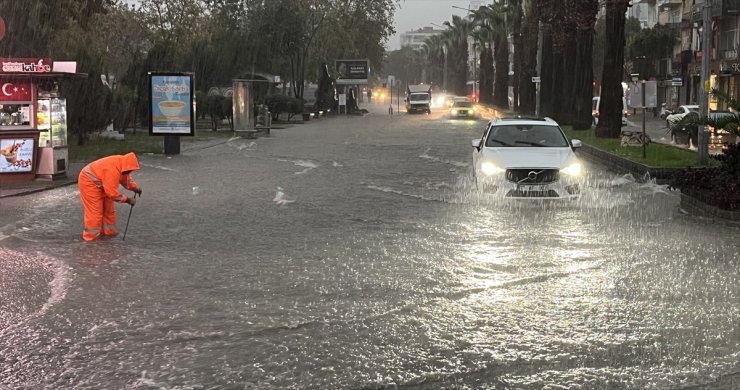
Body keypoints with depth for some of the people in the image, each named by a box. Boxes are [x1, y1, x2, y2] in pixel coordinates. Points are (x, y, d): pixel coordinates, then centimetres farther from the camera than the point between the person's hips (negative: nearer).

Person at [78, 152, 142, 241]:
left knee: (108, 207, 12)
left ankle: (108, 230, 22)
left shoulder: (121, 163, -8)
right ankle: (91, 235, 2)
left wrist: (135, 187, -8)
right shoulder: (112, 170, -36)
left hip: (100, 183, 10)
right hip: (89, 182, -10)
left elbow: (126, 178, 8)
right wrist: (127, 200, -24)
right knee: (94, 210, -7)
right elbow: (112, 192, -31)